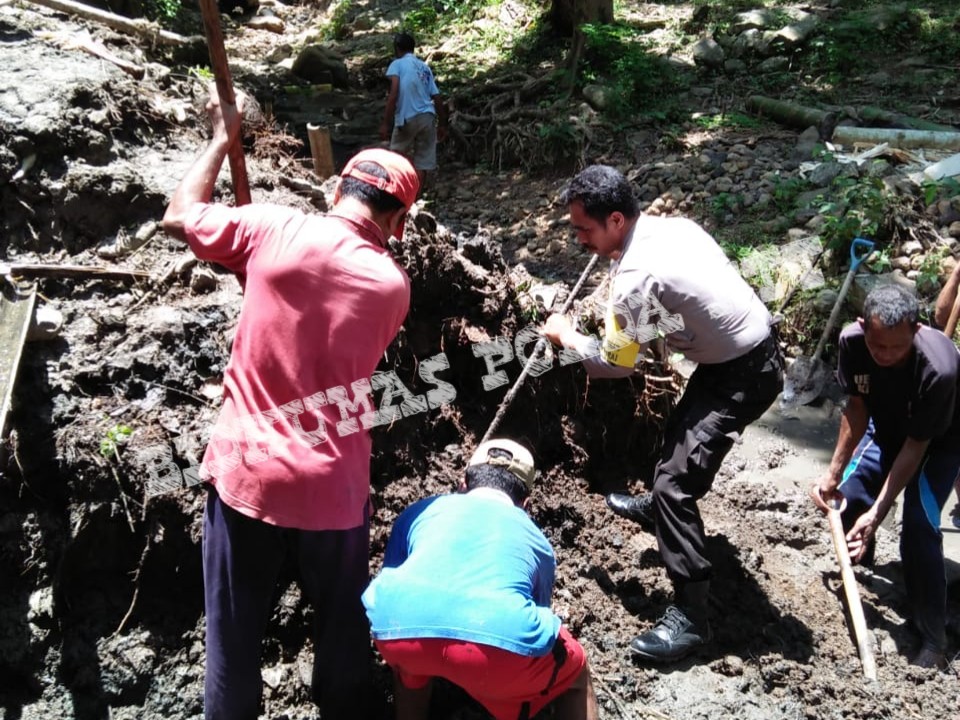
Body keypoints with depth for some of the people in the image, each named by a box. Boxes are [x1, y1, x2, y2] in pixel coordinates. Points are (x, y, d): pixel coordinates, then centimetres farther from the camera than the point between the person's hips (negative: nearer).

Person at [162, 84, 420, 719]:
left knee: (235, 627, 18)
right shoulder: (393, 285, -4)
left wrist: (222, 139, 21)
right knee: (342, 620, 22)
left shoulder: (272, 228, -8)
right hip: (331, 484, 0)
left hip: (246, 469, 0)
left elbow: (179, 216, 8)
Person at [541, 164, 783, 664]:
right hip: (746, 352, 10)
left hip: (743, 375, -10)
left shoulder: (637, 275, -27)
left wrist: (565, 336, 1)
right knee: (679, 435, 30)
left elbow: (614, 364, -15)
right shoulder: (674, 225, 0)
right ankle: (660, 508, 56)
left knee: (676, 481, -13)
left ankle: (690, 616, -7)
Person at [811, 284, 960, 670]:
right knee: (849, 499, -6)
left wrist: (877, 512, -29)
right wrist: (834, 473, -9)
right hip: (887, 426, 5)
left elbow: (915, 446, -30)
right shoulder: (852, 341, -27)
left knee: (919, 528, -18)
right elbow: (857, 406, -11)